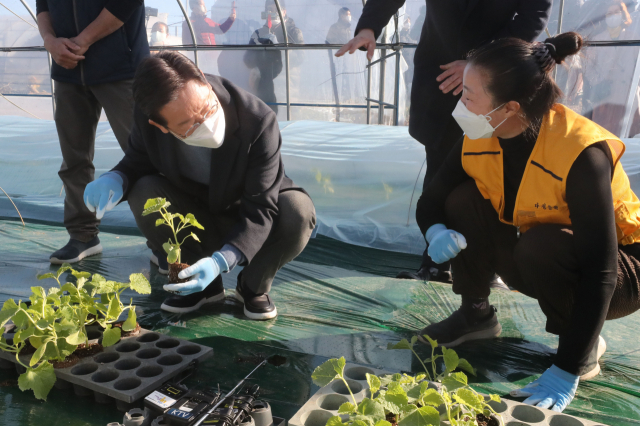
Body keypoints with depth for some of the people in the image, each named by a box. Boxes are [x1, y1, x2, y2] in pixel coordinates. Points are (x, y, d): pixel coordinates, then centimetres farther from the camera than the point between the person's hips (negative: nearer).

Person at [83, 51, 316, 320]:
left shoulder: (258, 121, -32)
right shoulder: (147, 121, -22)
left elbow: (261, 209, -30)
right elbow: (137, 162, -2)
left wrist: (220, 261, -44)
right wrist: (114, 181, -28)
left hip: (249, 223, -2)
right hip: (195, 216, 3)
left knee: (299, 211, -33)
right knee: (144, 192, -24)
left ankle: (254, 286, -3)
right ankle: (204, 286, -4)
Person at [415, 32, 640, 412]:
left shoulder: (583, 153, -33)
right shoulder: (477, 139, -15)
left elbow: (598, 271, -33)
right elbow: (431, 200, -5)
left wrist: (568, 371, -35)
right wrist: (436, 232, -31)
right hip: (535, 264, 5)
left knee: (541, 246, -36)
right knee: (463, 201, -16)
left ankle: (587, 348, -8)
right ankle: (476, 315, 3)